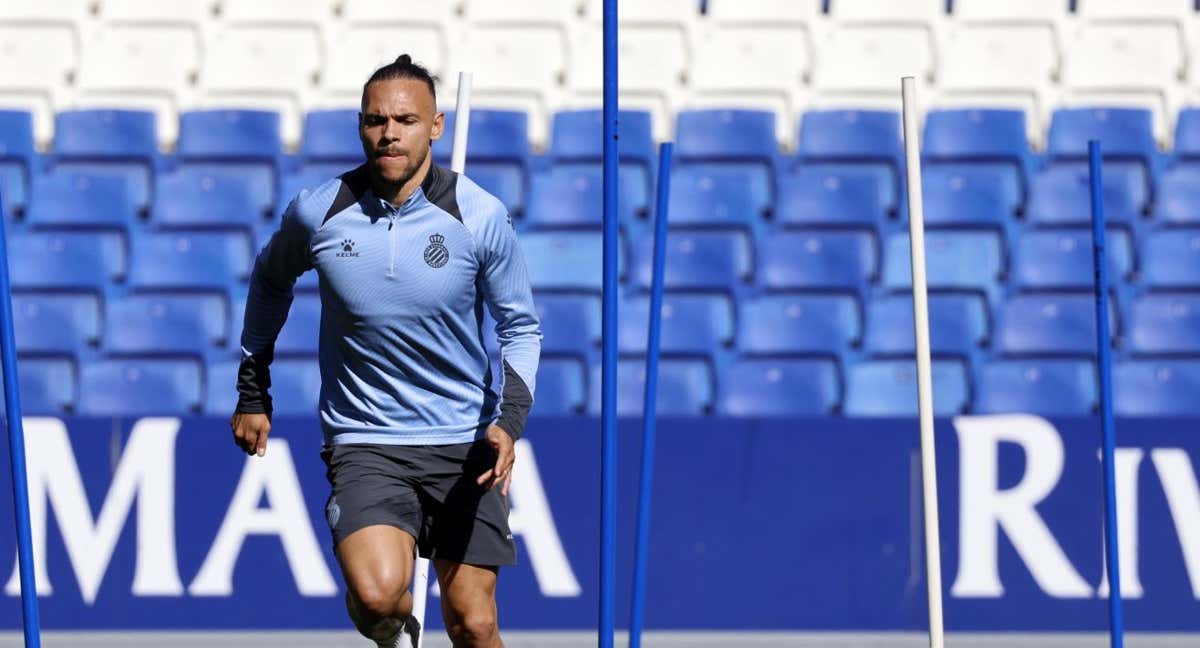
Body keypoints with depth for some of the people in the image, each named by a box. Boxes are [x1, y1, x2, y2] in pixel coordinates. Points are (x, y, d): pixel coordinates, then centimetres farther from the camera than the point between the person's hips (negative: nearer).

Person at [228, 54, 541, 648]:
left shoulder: (482, 217, -7)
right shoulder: (315, 213, -5)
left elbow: (520, 327, 4)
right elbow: (271, 280, 17)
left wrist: (509, 422, -12)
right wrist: (252, 394, 19)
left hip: (465, 443, 1)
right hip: (364, 441, -1)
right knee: (379, 594, -24)